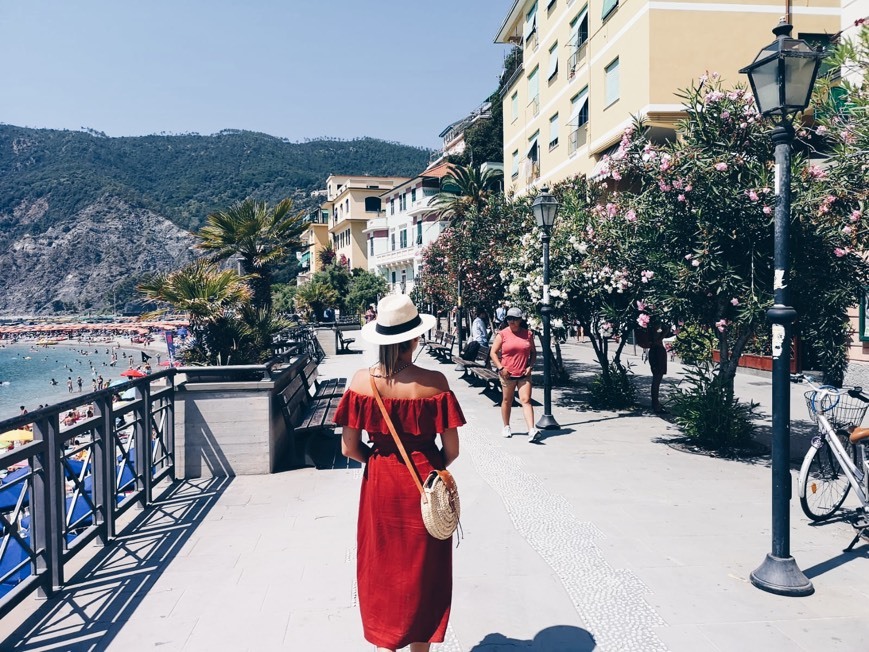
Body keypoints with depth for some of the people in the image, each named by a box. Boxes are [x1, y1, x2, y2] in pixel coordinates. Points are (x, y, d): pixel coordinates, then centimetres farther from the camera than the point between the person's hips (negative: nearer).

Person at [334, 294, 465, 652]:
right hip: (423, 485, -1)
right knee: (423, 570, 18)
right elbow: (451, 449, -12)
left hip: (379, 486, 2)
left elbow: (349, 448, -8)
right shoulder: (433, 382, -18)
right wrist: (432, 468, 8)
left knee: (381, 567, 19)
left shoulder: (361, 380, -12)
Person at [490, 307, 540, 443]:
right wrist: (501, 368, -11)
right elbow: (493, 352, -1)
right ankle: (506, 427, 31)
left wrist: (530, 366, -2)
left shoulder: (528, 334, 4)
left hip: (524, 374, 1)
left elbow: (533, 352, 13)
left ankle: (532, 431, -17)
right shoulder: (502, 334, -2)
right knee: (507, 401, 13)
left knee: (526, 400, -9)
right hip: (507, 374, -1)